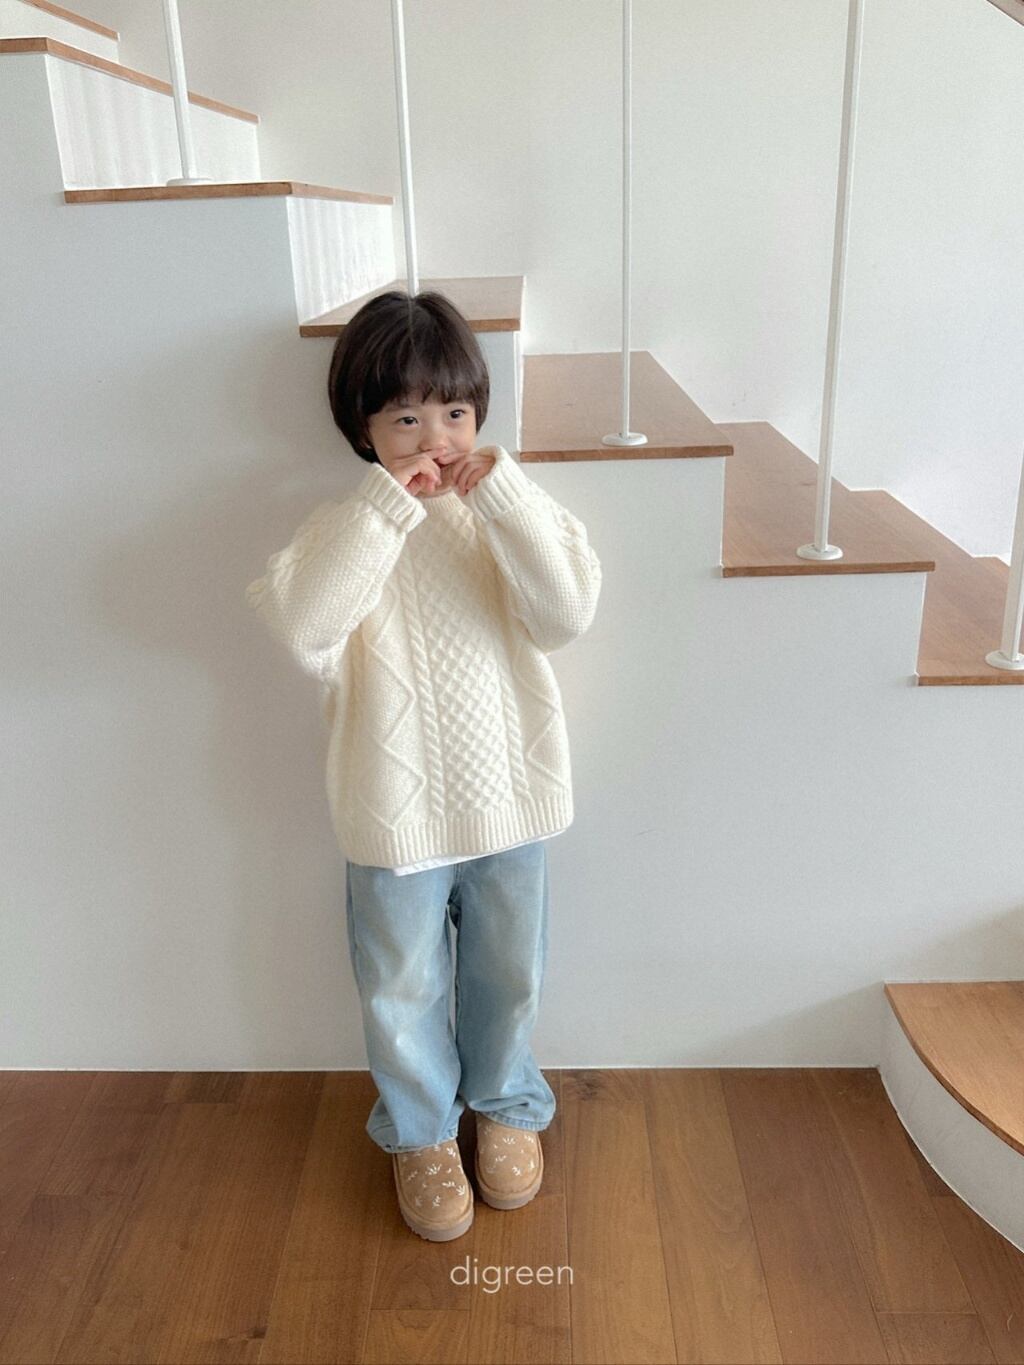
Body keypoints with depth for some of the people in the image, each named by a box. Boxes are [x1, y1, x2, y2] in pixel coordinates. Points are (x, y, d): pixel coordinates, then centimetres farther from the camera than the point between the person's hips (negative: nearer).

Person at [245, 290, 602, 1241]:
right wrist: (387, 508, -30)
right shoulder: (346, 527, -10)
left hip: (506, 795, 2)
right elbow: (300, 626, -29)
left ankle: (506, 1107, 49)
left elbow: (567, 614, -19)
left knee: (508, 977, 21)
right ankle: (420, 1131, 44)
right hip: (396, 810, -1)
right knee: (402, 991, 17)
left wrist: (501, 496, -24)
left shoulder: (511, 511, -4)